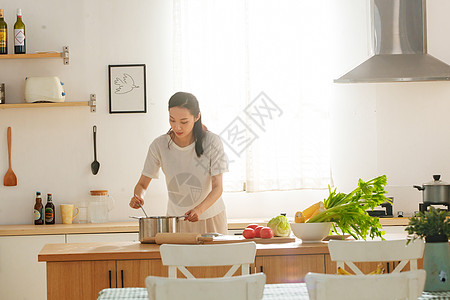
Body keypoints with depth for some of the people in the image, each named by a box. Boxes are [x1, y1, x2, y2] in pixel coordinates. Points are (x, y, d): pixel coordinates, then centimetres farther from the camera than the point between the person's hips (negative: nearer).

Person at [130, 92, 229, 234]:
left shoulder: (212, 142, -17)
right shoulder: (159, 145, -13)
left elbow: (217, 187, -18)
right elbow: (142, 184, -5)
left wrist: (199, 209, -36)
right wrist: (138, 197, -29)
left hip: (211, 218, -1)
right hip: (175, 218, 1)